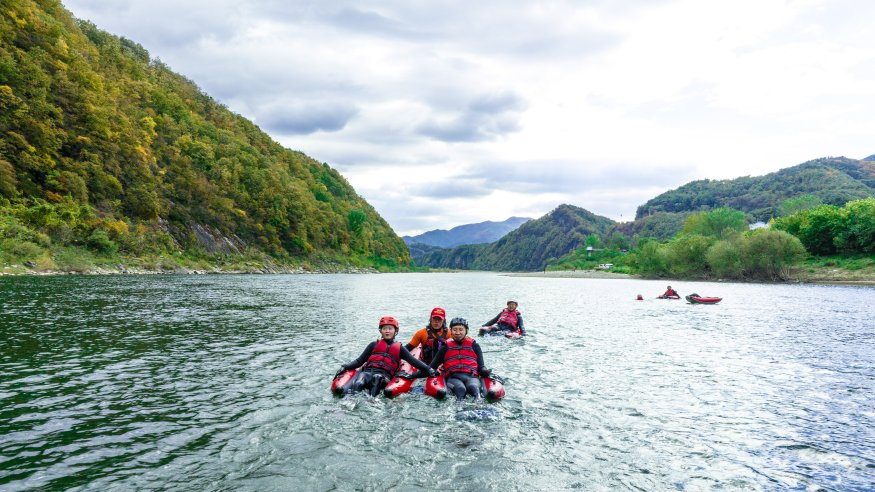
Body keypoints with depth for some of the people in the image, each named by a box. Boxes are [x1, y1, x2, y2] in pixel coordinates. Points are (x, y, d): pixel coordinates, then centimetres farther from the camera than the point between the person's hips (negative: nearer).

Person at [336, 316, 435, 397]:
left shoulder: (399, 348, 25)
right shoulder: (374, 345, 26)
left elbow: (414, 361, 15)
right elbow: (359, 361, 23)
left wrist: (428, 369, 0)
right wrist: (345, 367, 8)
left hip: (384, 375, -1)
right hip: (367, 371, 1)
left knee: (378, 378, -39)